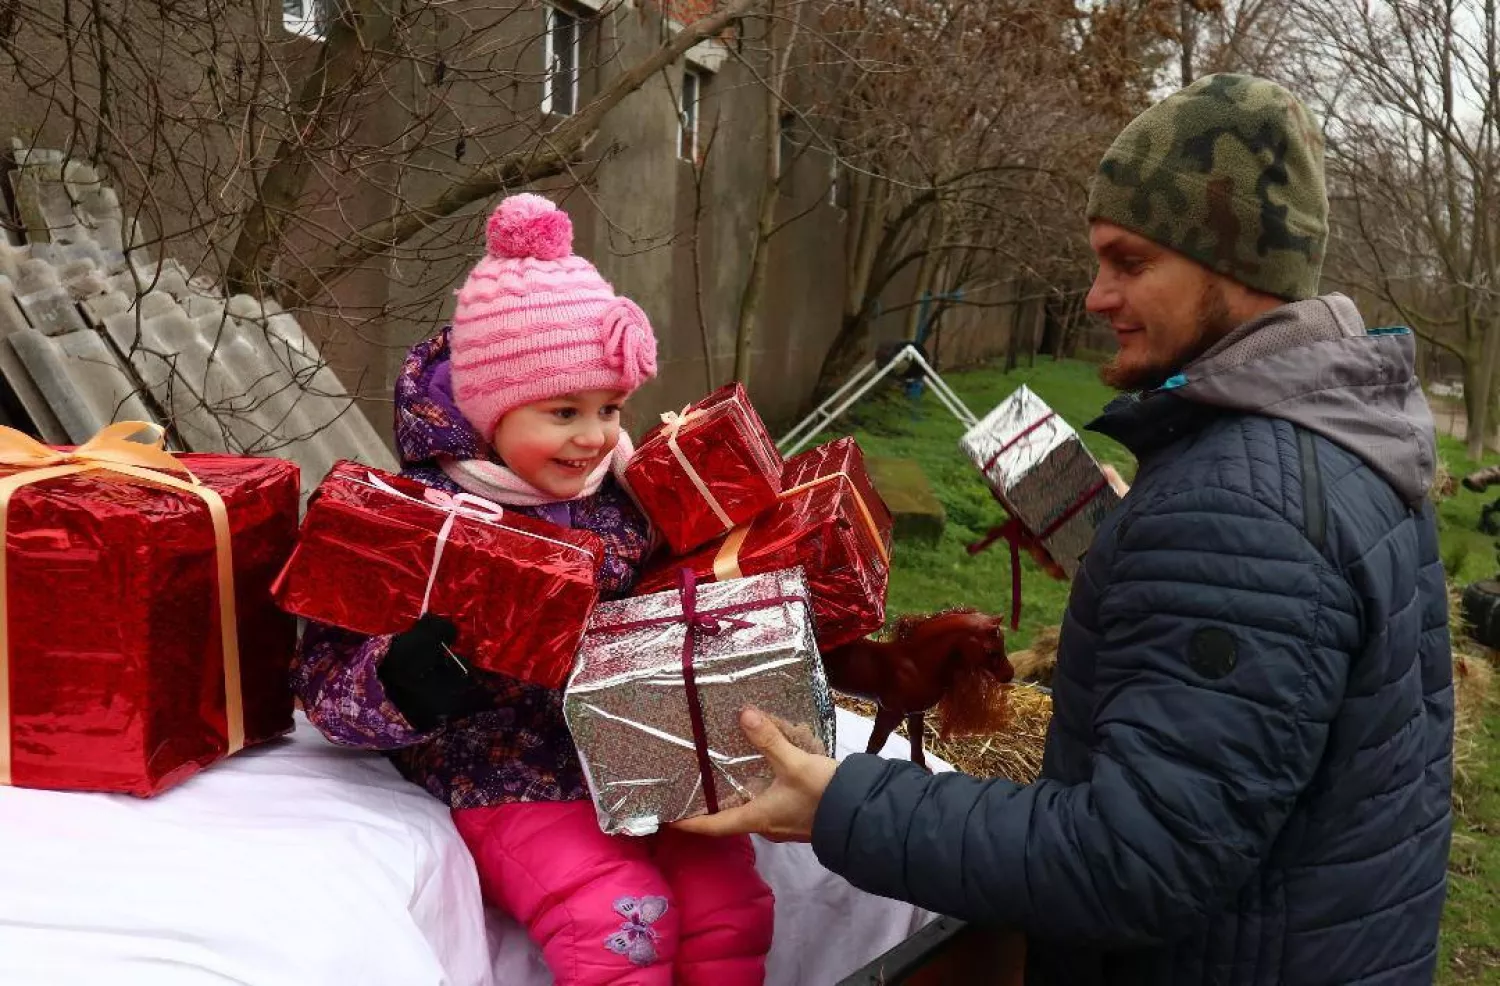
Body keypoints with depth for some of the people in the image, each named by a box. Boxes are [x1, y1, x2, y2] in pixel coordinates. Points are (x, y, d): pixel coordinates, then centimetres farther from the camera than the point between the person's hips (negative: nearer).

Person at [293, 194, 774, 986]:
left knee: (729, 902, -10)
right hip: (509, 783, -5)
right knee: (622, 921, -23)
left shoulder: (624, 496, 3)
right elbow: (324, 676, -11)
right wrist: (401, 681, -32)